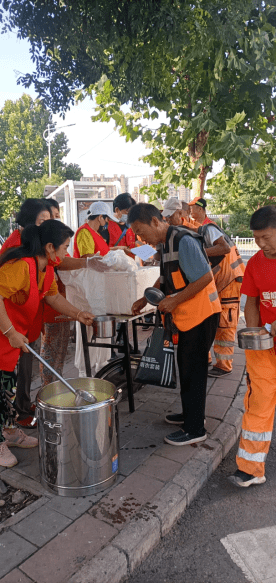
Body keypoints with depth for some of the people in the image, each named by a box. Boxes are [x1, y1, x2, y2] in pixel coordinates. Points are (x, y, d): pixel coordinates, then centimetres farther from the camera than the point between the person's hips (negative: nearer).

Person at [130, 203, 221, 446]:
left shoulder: (184, 241, -20)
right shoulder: (166, 243, 10)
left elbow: (205, 277, -25)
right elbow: (166, 278, 20)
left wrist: (174, 301, -21)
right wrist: (146, 299, 11)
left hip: (201, 314, -10)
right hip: (188, 316, 10)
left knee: (193, 370, 0)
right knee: (186, 366, 20)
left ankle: (194, 429, 15)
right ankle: (190, 414, 38)